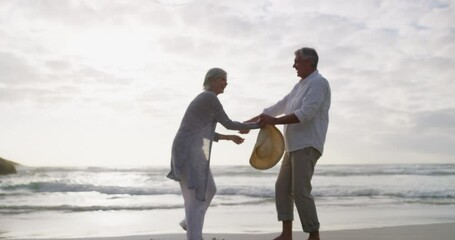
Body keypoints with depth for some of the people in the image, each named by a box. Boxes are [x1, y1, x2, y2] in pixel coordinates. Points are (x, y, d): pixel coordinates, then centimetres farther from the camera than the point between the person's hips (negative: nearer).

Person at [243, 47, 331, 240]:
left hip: (307, 146, -9)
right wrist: (251, 121, 21)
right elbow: (278, 107, 24)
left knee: (300, 191, -11)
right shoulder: (300, 85, 21)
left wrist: (275, 121, -18)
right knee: (282, 187, 8)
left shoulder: (318, 82, -7)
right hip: (294, 146, 9)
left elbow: (306, 114, -20)